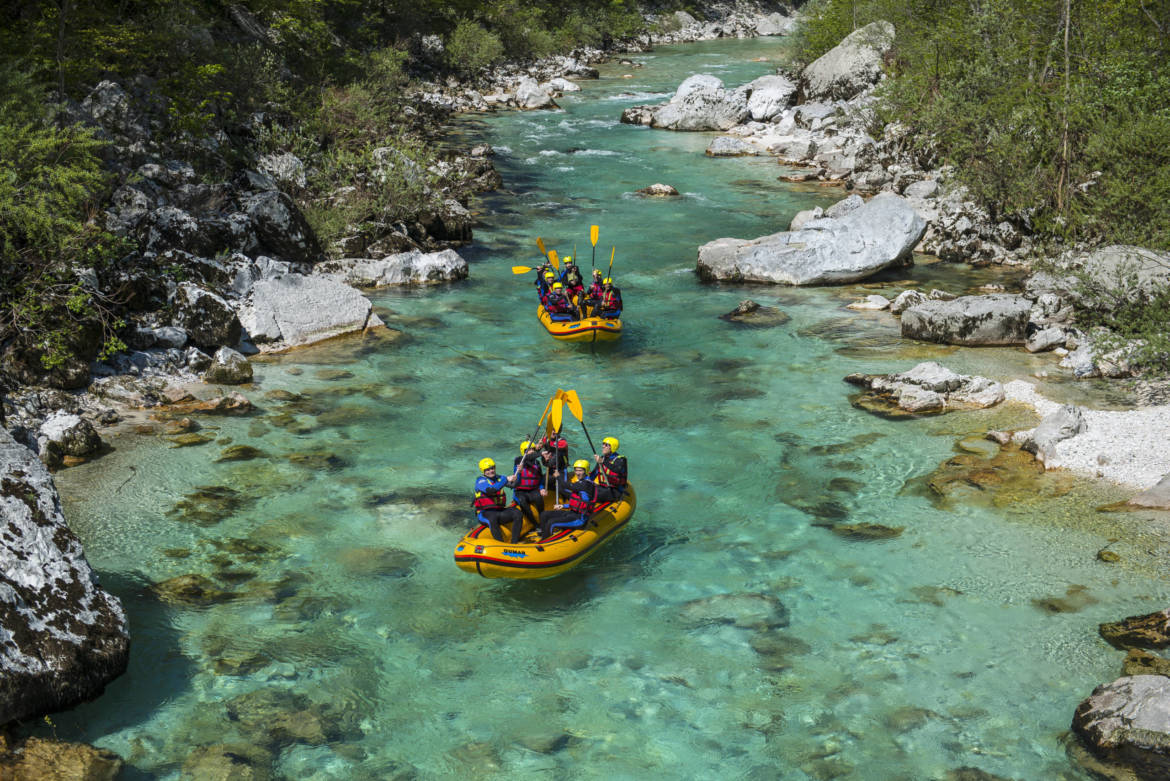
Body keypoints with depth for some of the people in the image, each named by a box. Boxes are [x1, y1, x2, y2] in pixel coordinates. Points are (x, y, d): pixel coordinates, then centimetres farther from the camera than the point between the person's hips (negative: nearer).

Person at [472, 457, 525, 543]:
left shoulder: (499, 478, 13)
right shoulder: (480, 480, -4)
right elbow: (491, 490, -23)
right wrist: (506, 480, -25)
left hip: (500, 511, 5)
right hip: (485, 513, -5)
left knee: (518, 513, -18)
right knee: (493, 518, -38)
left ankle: (514, 542, -20)